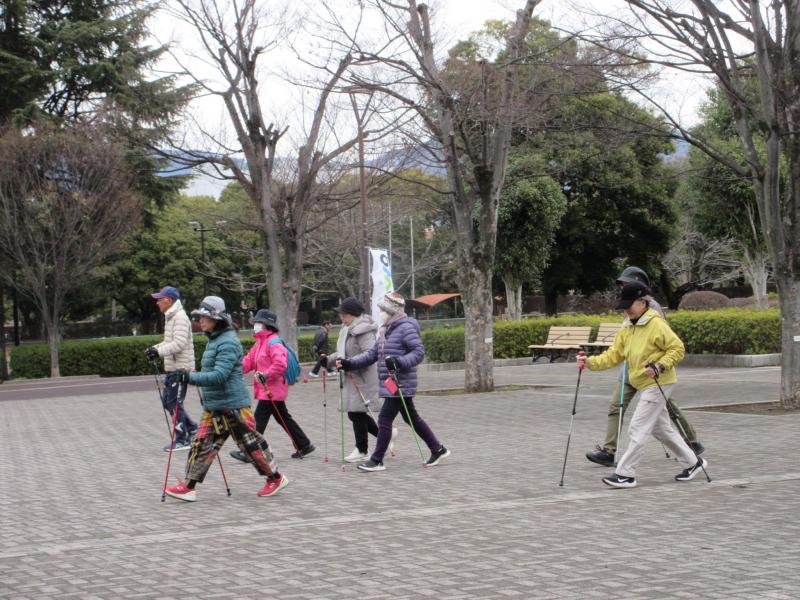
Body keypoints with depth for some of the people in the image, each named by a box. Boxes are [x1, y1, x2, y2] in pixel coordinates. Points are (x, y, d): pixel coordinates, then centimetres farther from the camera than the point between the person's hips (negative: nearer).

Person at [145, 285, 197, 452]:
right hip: (172, 367, 10)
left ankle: (182, 440, 0)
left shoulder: (180, 317, -16)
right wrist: (155, 348, 9)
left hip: (180, 368, -10)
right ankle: (191, 428, 23)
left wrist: (159, 352, -26)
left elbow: (179, 343, -24)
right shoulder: (170, 317, 17)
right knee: (167, 400, 15)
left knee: (174, 402, -6)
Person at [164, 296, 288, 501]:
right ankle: (188, 486, 6)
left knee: (250, 442, 1)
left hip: (232, 405, -10)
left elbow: (219, 375, -26)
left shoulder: (228, 342, -18)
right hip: (213, 406, 10)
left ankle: (276, 478, 17)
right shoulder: (214, 340, 13)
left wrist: (190, 377, -28)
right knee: (202, 444, 5)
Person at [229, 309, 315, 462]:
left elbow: (280, 363, -26)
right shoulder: (260, 342, 17)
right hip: (265, 388, 10)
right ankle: (304, 445, 21)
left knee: (259, 420, -8)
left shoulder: (273, 342, -15)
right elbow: (249, 361, 14)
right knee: (284, 419, 15)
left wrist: (266, 375, -27)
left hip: (271, 389, -10)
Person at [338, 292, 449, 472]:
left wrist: (400, 362, -32)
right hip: (391, 384, 10)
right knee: (412, 418, 16)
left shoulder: (405, 327, -13)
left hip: (400, 384, -10)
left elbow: (419, 351, -18)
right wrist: (350, 363, 4)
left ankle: (377, 460, -2)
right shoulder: (386, 330, 16)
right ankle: (438, 449, 26)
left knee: (385, 419, -8)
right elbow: (372, 353, 15)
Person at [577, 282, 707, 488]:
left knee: (637, 429, -10)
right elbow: (614, 355, 5)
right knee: (661, 429, 17)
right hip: (643, 385, 9)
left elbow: (677, 348, -15)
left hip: (657, 384, -9)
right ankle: (692, 462, 29)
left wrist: (659, 367, -26)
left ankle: (625, 474, -6)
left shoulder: (656, 324, -15)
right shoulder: (627, 327, 9)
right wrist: (590, 362, -8)